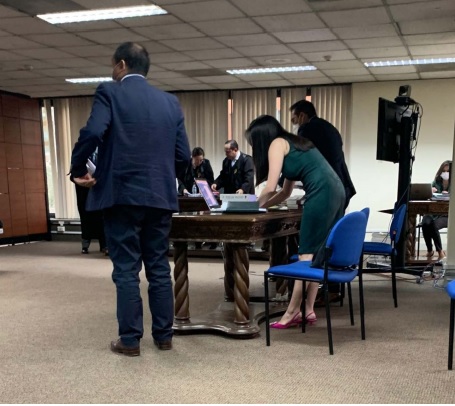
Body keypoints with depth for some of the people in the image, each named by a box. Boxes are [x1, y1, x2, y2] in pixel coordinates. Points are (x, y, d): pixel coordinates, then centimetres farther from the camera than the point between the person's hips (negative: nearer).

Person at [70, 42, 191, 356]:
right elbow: (184, 154, 6)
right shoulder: (171, 102, 11)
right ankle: (164, 335, 18)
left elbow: (92, 133, -18)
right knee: (160, 268, 11)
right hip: (161, 197, 5)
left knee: (126, 270, 2)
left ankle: (130, 339, 8)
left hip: (122, 194, -4)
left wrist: (78, 169, -3)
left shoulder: (110, 92, -2)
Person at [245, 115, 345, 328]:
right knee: (317, 254, 11)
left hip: (321, 194, -9)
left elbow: (270, 188, -6)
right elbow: (285, 192, 30)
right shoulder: (291, 144, 27)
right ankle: (308, 310, 14)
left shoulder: (277, 144, 1)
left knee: (307, 255, -5)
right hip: (335, 193, 9)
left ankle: (293, 312, 1)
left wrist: (255, 205, 12)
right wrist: (262, 205, 27)